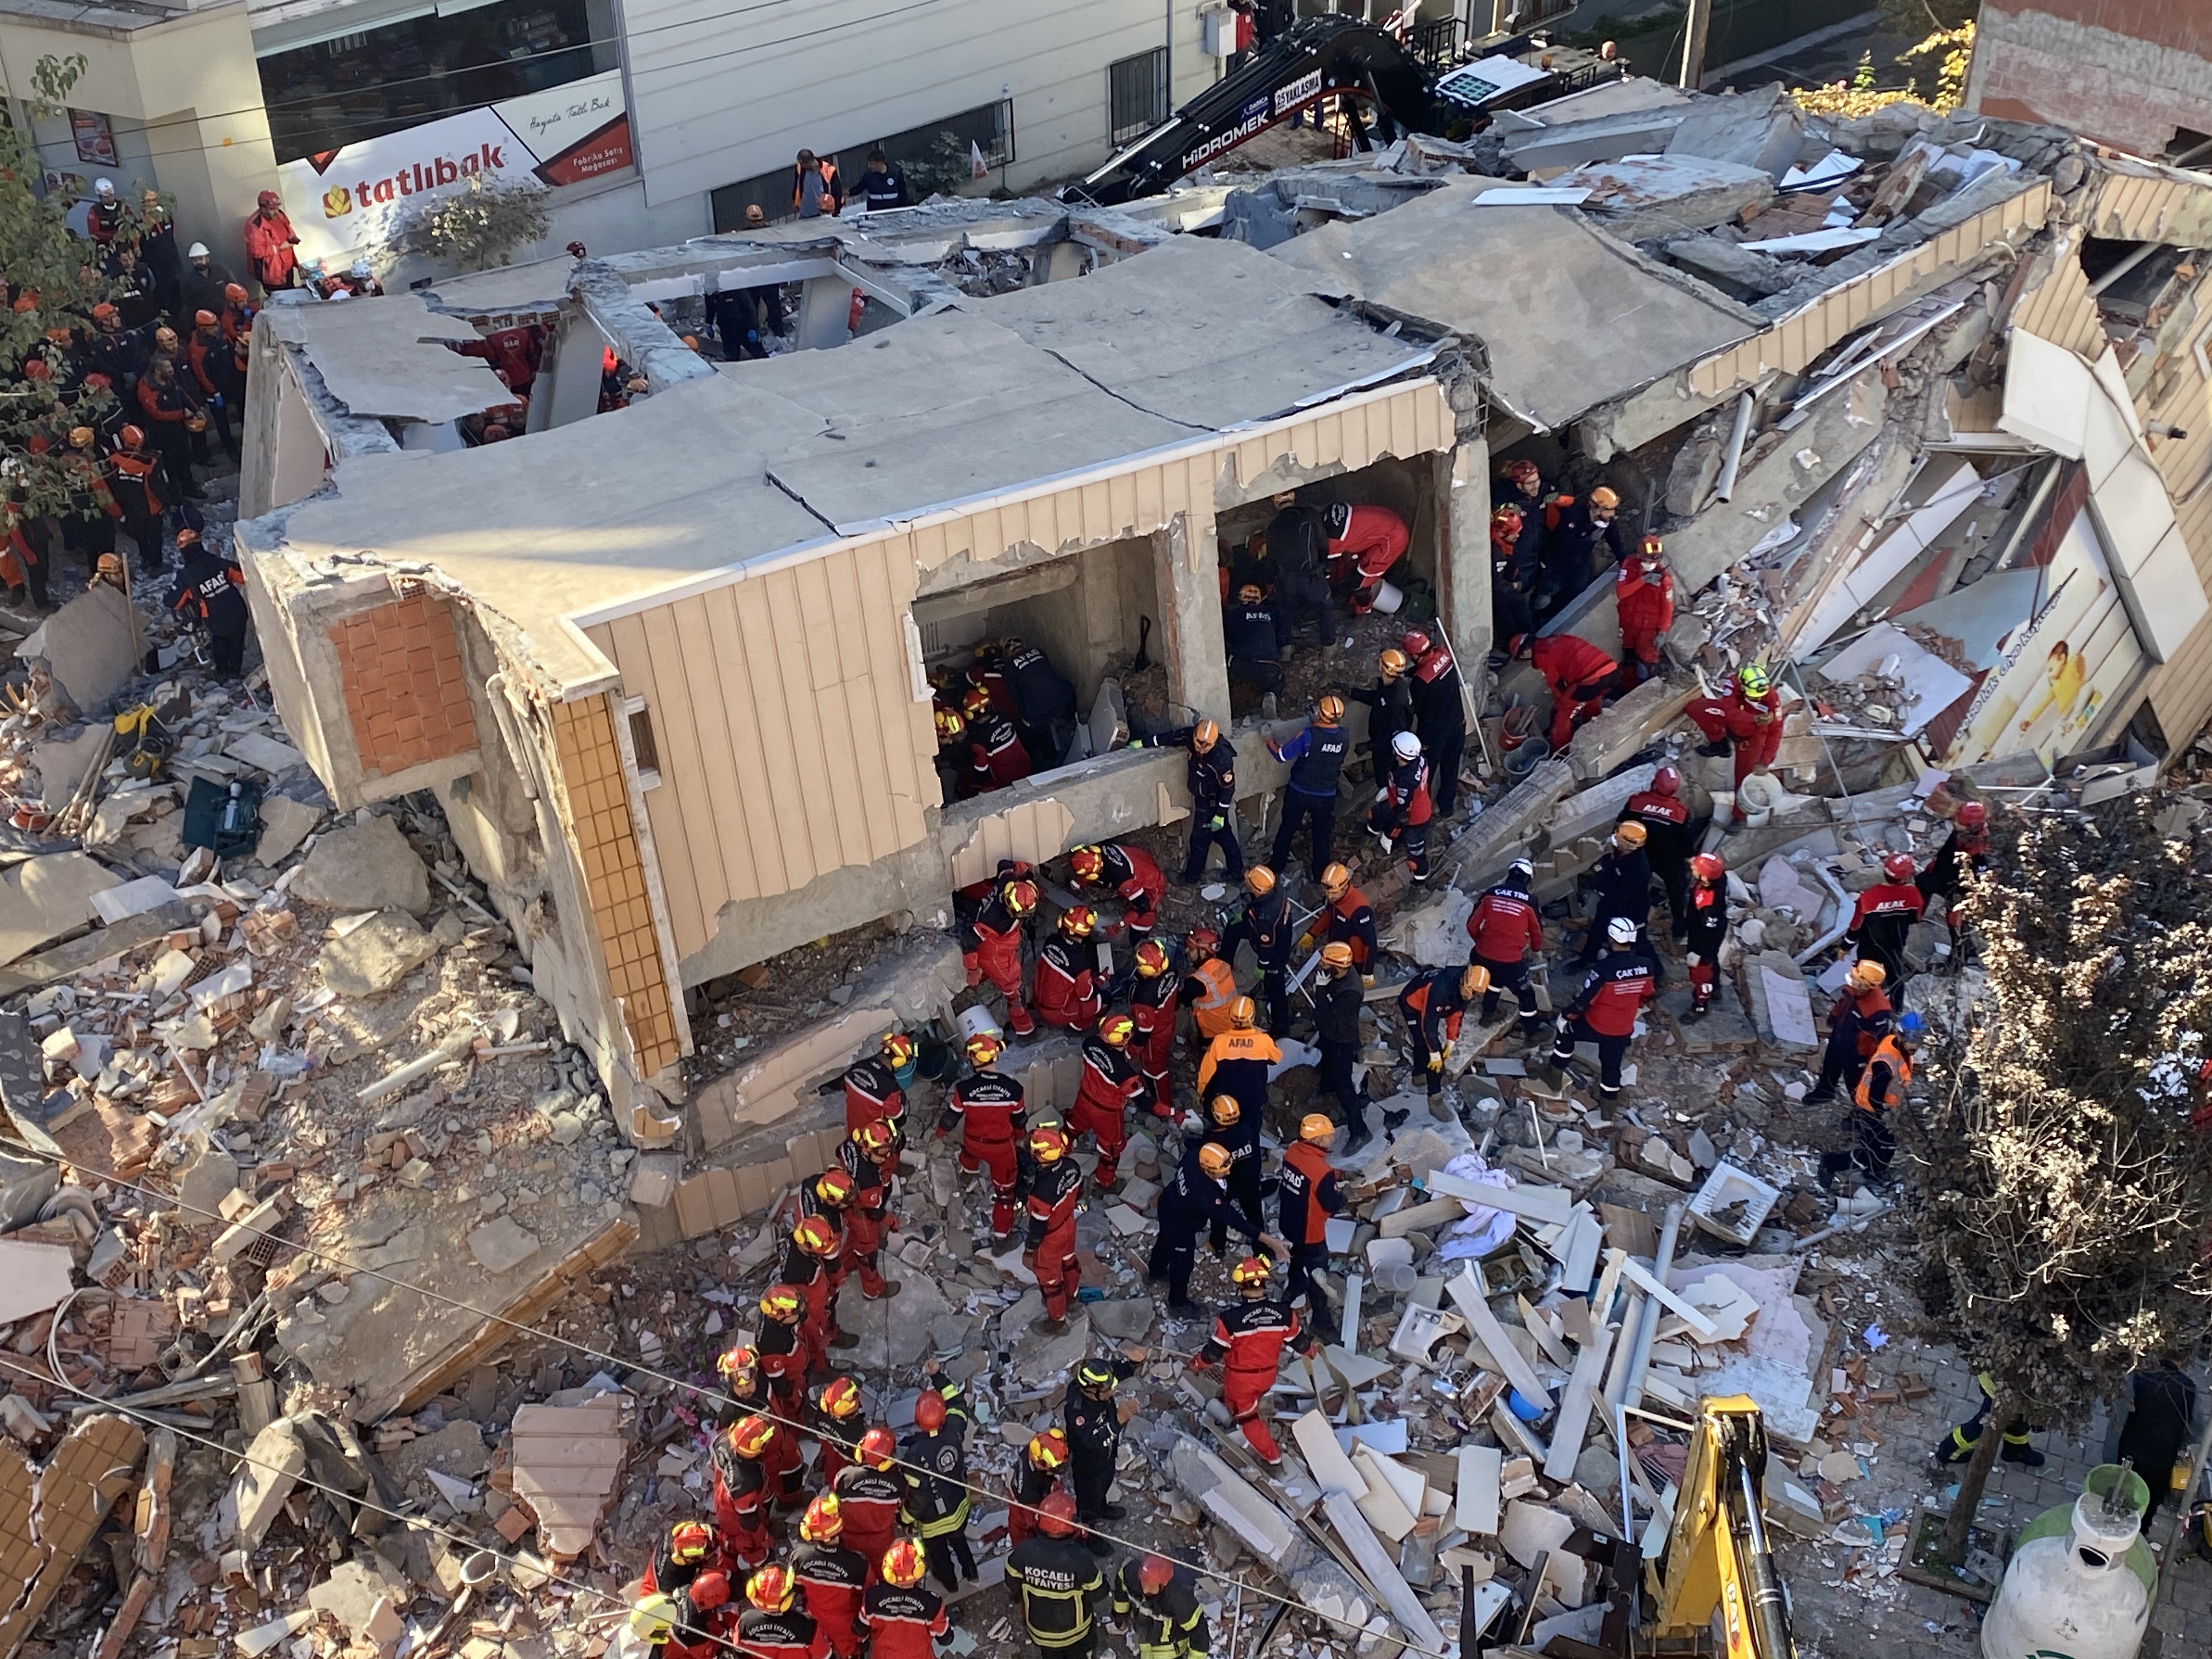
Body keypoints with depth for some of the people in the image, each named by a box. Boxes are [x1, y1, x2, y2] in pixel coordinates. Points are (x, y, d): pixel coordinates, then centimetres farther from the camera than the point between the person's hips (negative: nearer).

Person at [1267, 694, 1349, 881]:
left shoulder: (1309, 736, -27)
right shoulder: (1344, 738, -13)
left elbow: (1282, 755, -17)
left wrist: (1270, 742, 2)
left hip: (1299, 792, -2)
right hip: (1326, 795, 2)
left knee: (1287, 828, 19)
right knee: (1322, 834, 18)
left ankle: (1277, 864, 35)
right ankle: (1320, 874, 29)